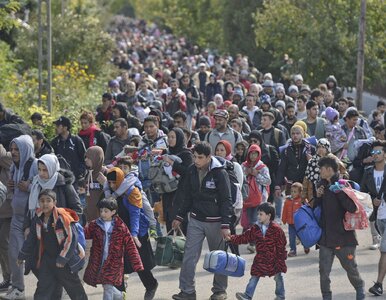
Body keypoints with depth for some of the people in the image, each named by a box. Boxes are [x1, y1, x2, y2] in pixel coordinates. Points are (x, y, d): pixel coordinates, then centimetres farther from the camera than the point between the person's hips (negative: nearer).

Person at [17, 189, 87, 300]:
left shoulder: (62, 217, -20)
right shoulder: (38, 218, 0)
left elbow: (72, 238, -21)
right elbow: (31, 239, 14)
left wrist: (63, 258, -21)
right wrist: (22, 255, 20)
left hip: (66, 262, -5)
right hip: (47, 258, 5)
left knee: (74, 287, 11)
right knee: (42, 290, 2)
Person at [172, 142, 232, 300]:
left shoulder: (220, 173, -15)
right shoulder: (191, 171, 1)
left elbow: (226, 201, -13)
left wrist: (225, 225, -16)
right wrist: (180, 217, 12)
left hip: (215, 221, -4)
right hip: (195, 220, 4)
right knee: (189, 256, -2)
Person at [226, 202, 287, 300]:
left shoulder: (276, 229, -14)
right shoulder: (255, 229, 0)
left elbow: (281, 246, -12)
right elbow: (245, 237, 4)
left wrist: (281, 258, -13)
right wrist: (231, 239, -5)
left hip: (274, 259, -4)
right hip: (260, 259, 4)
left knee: (278, 277, 10)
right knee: (254, 276, 2)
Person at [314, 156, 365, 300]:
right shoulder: (322, 185, 6)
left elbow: (352, 208, -23)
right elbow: (316, 207, 16)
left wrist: (339, 192, -28)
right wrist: (318, 196, -4)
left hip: (343, 235, -5)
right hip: (325, 237, 5)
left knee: (350, 267, 11)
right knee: (324, 270, 2)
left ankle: (359, 288, 35)